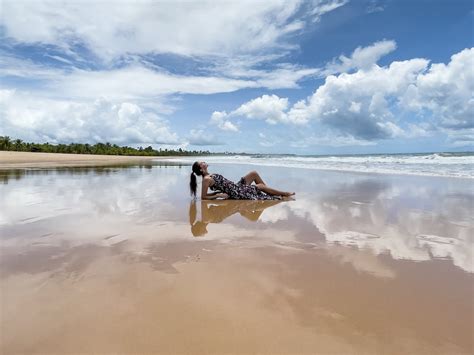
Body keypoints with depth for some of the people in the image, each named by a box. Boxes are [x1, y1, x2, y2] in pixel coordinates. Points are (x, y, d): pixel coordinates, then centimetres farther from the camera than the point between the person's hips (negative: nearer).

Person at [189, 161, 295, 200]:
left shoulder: (209, 176, 9)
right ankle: (284, 194, 20)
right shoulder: (207, 179, -18)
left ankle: (270, 192, 18)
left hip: (236, 187, 9)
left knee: (254, 173, 9)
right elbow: (203, 197, -20)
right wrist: (219, 195, -22)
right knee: (260, 186, 2)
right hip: (236, 193, -9)